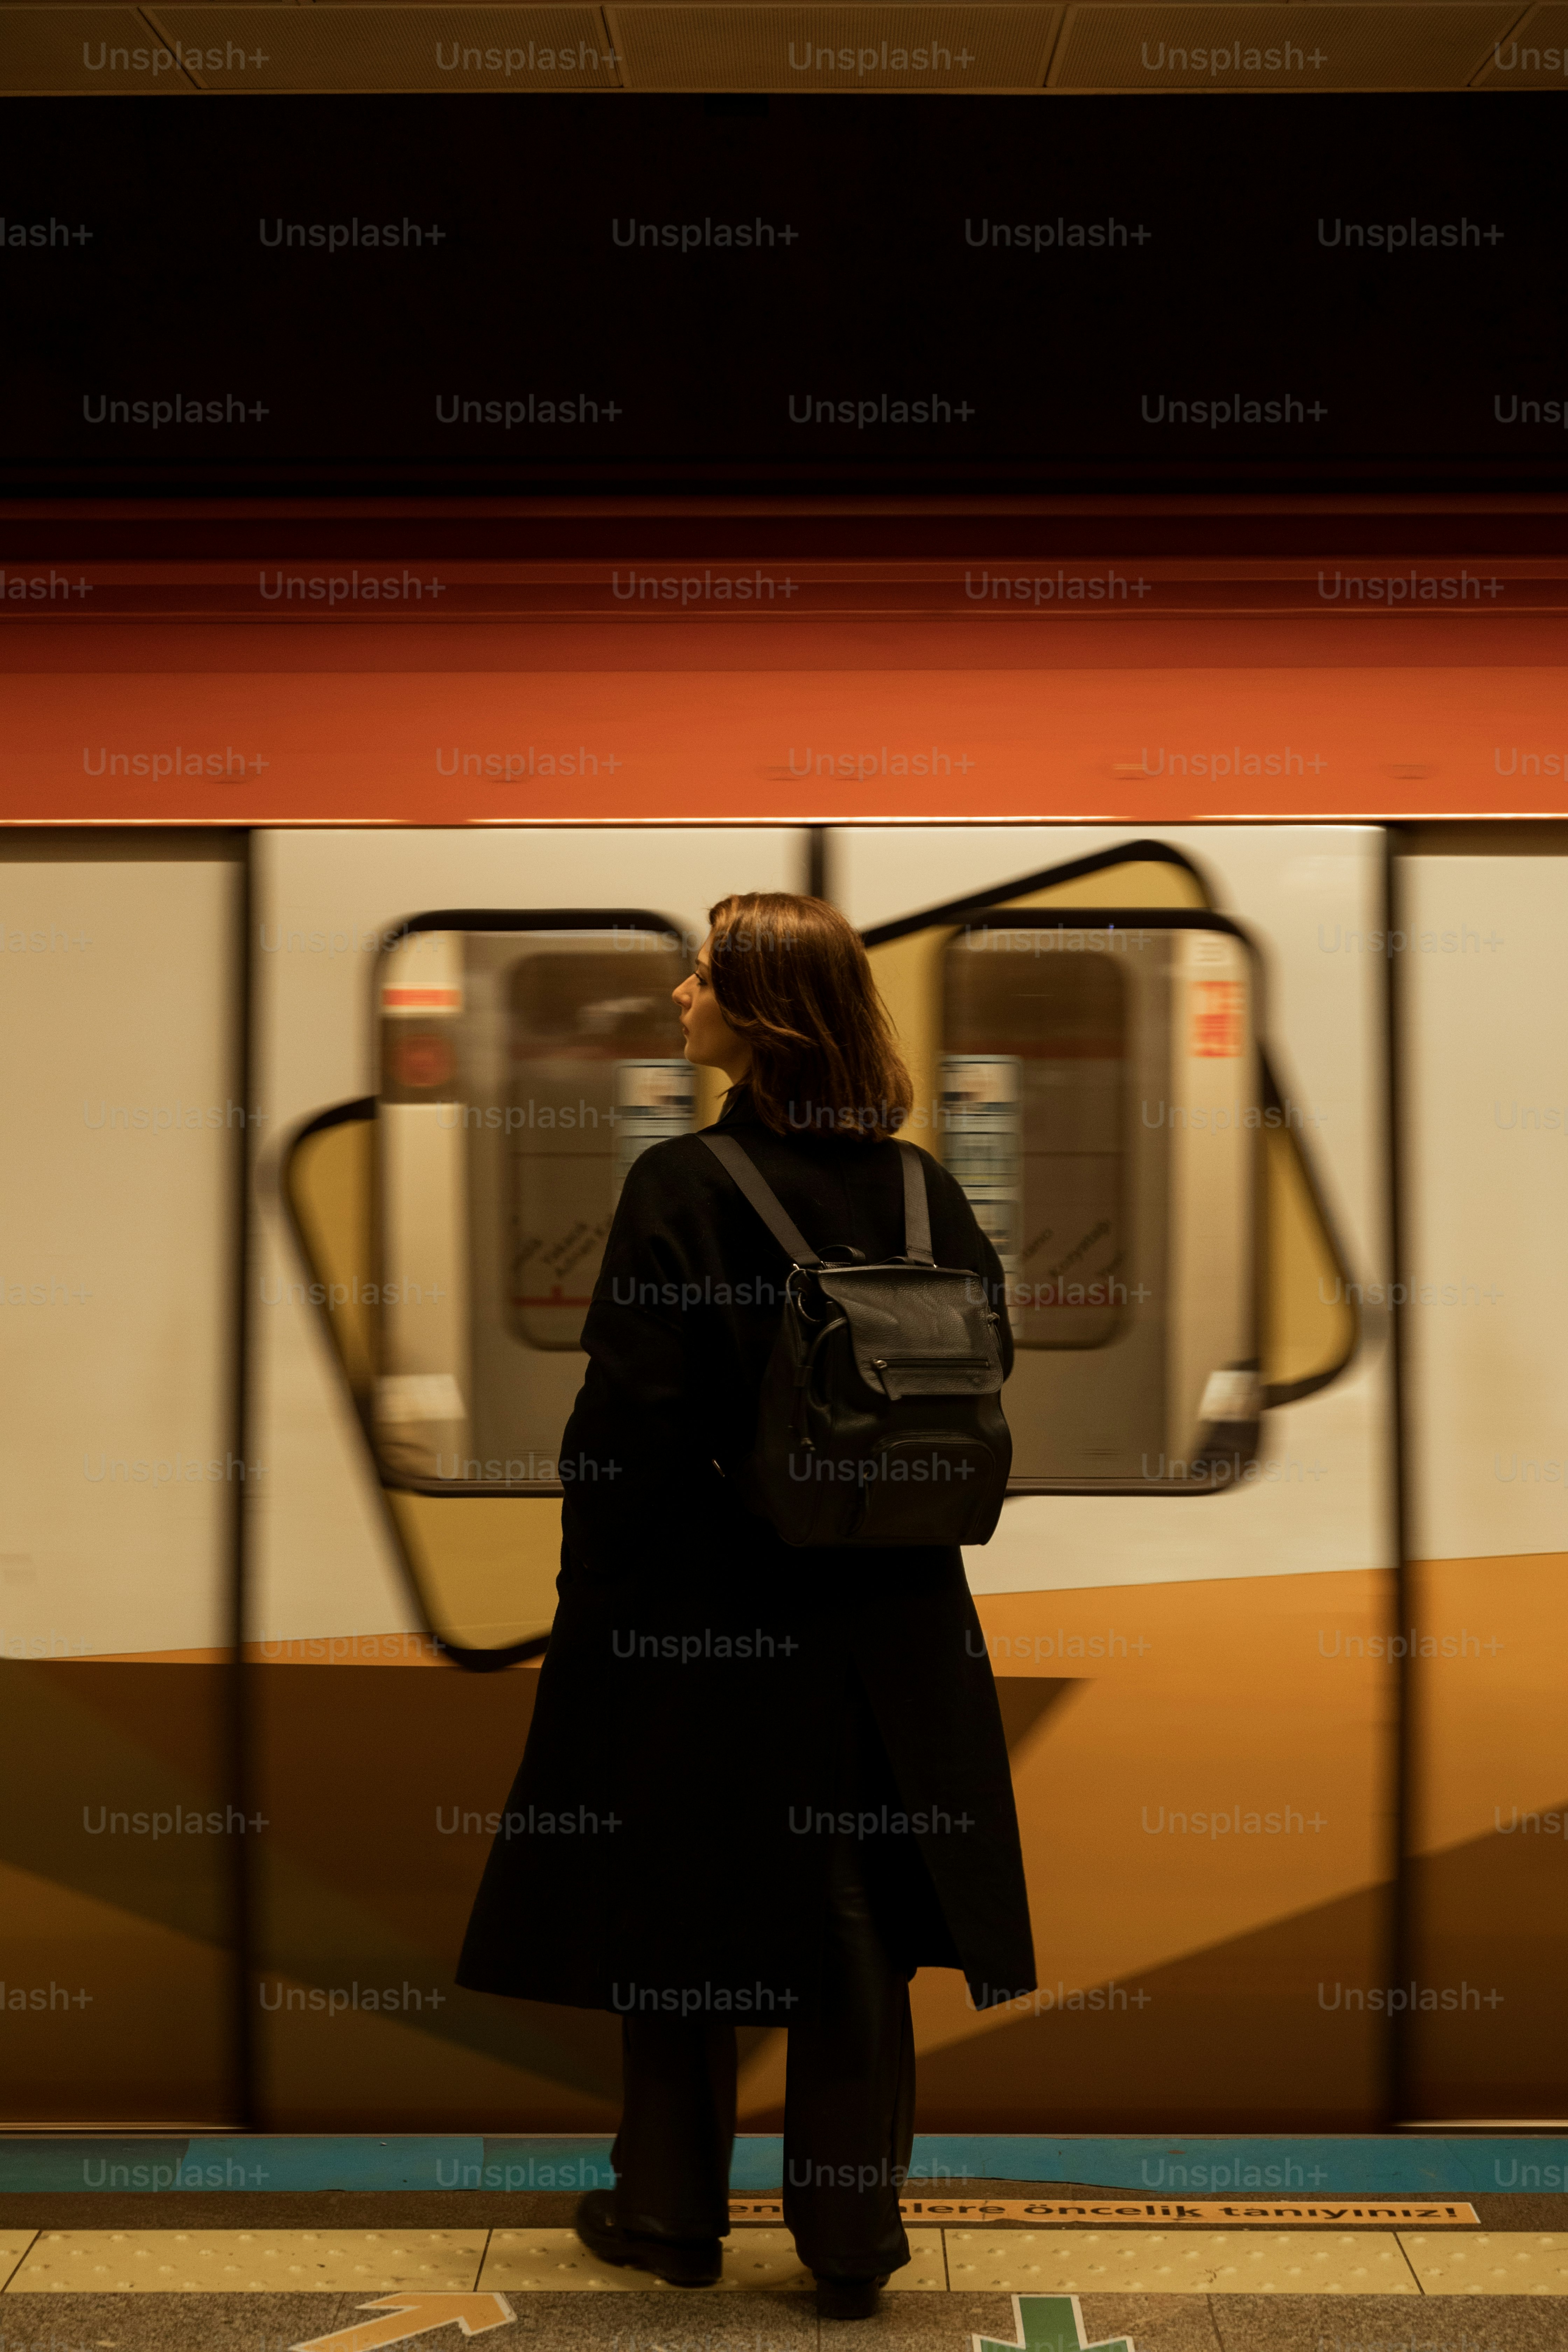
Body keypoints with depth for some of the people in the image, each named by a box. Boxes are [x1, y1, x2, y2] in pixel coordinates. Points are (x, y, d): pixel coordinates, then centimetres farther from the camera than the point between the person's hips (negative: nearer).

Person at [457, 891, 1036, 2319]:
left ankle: (673, 2215, 29)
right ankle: (854, 2241, 22)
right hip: (887, 1630, 4)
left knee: (673, 1912, 14)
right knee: (856, 1930, 14)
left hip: (704, 1612, -4)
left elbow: (629, 1427, -16)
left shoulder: (682, 1189, -16)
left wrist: (594, 1602, -5)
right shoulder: (926, 1194, -1)